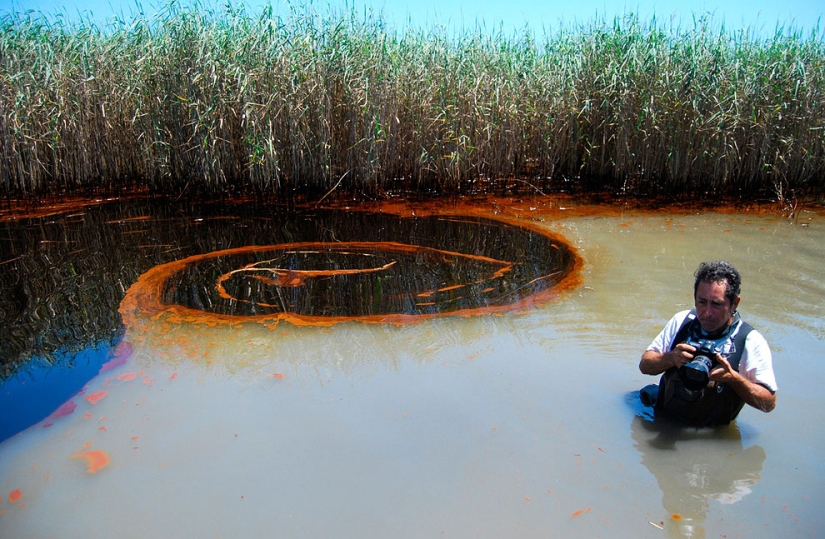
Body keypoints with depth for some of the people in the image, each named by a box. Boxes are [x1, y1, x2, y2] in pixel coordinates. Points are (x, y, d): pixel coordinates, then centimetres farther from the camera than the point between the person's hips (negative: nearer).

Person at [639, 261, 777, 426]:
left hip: (712, 434, -2)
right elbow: (645, 365, 4)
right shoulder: (681, 321, 2)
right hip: (663, 421, 2)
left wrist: (733, 377, -21)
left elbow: (769, 402, -6)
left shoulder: (751, 342, -8)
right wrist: (671, 358, -15)